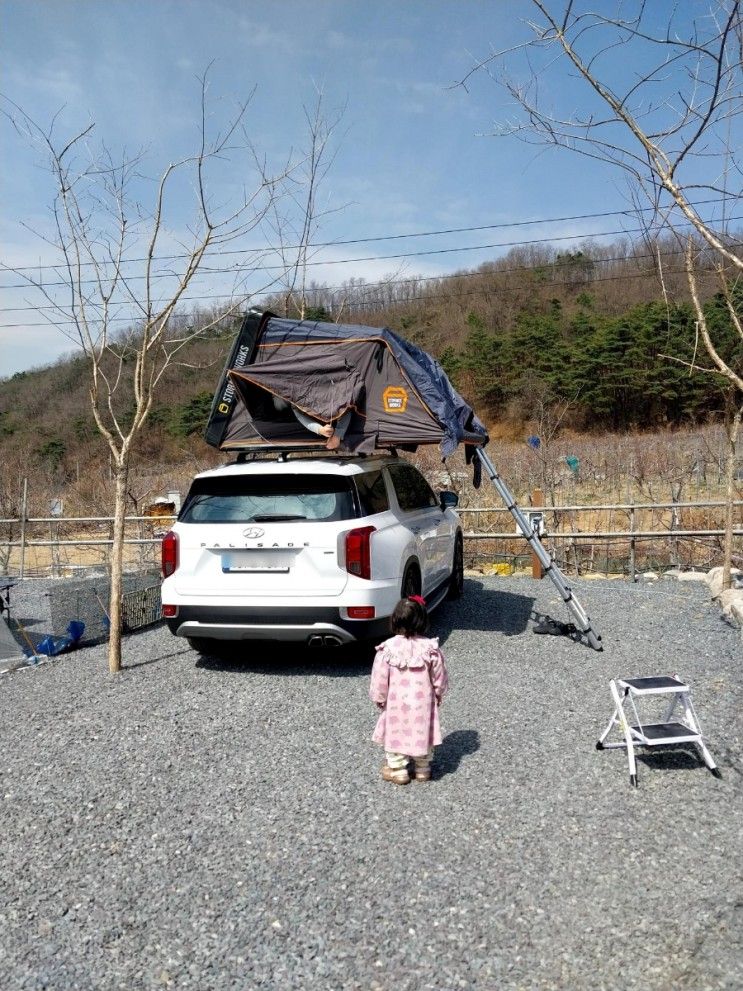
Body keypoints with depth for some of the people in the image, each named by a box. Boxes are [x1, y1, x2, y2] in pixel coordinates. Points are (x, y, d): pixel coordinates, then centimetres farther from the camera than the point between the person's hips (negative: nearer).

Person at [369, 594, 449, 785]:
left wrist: (378, 698, 10)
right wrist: (438, 694, 17)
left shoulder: (388, 648, -15)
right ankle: (423, 769, 30)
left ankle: (397, 770, 23)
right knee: (422, 732, 17)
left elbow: (379, 679, -7)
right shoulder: (430, 647, -11)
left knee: (396, 733, 15)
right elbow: (439, 677, -1)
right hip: (423, 703, 2)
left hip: (396, 703, -1)